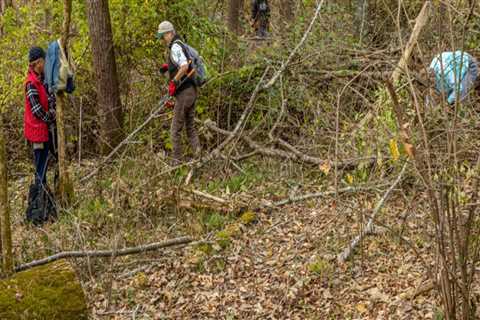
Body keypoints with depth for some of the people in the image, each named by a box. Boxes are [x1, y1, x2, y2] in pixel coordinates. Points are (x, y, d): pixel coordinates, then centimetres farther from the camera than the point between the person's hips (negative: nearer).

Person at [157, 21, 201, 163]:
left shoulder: (175, 47, -13)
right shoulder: (180, 45, 18)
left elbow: (185, 67, -26)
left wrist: (173, 82, -20)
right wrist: (168, 67, 17)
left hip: (183, 92, -10)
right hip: (191, 91, 10)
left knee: (175, 130, -1)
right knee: (190, 127, 12)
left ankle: (177, 160, 4)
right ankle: (199, 155, 3)